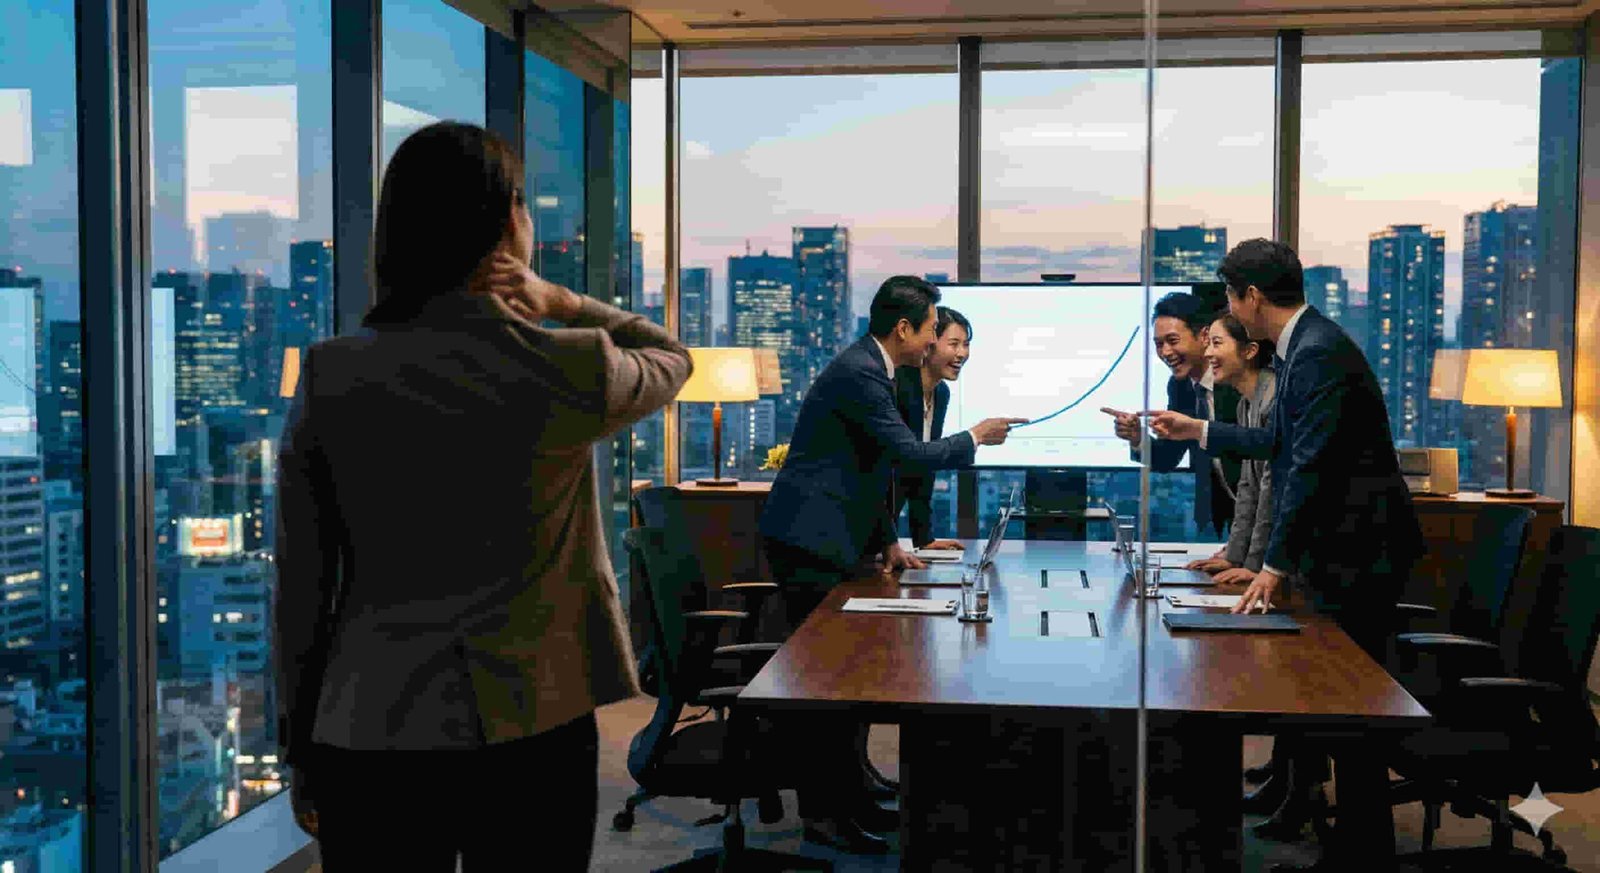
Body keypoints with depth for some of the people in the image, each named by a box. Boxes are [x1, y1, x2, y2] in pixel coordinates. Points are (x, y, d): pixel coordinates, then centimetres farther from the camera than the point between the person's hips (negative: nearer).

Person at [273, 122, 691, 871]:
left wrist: (299, 751, 10)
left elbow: (301, 590, 0)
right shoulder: (567, 370, -8)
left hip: (368, 738, 2)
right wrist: (560, 302, 3)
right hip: (530, 734, -1)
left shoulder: (329, 377, -4)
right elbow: (673, 358, 16)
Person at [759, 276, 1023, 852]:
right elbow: (911, 453, -22)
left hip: (834, 542, 10)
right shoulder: (858, 373, -17)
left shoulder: (869, 369, 15)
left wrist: (888, 542, 16)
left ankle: (848, 796, 23)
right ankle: (823, 812, 3)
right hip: (810, 543, -10)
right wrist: (975, 438, -5)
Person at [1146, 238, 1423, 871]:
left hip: (1357, 552, -10)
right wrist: (1197, 431, 27)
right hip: (1340, 552, 10)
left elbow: (1310, 464, -24)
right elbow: (1281, 443, 22)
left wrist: (1275, 564, -22)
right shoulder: (1305, 345, 12)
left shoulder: (1318, 353, -20)